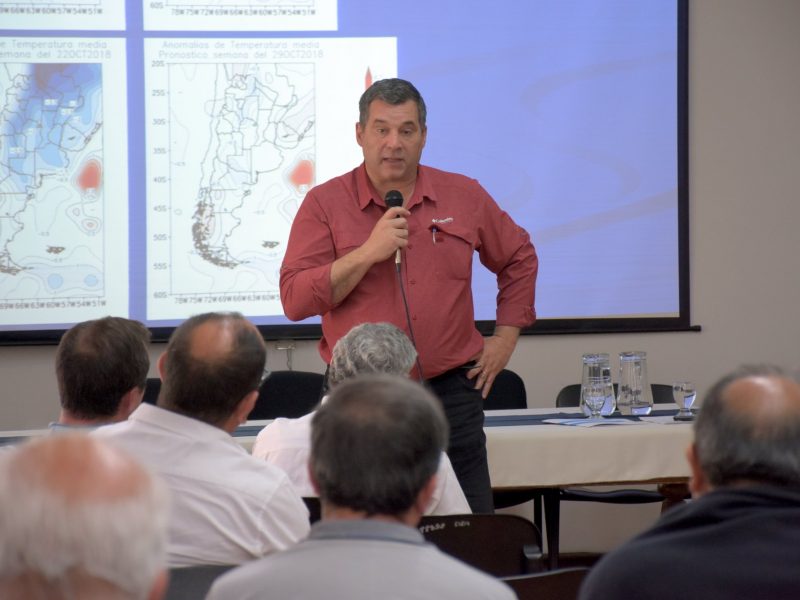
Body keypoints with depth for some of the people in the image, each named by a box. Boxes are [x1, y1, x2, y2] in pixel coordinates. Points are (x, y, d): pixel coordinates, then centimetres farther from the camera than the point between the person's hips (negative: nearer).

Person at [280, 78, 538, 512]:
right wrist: (369, 253, -16)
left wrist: (505, 338, 14)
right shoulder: (325, 204, 0)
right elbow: (295, 300, -8)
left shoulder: (465, 197, 8)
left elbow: (519, 259, 23)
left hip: (450, 393, 2)